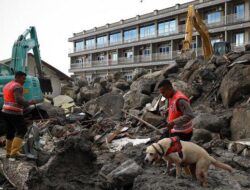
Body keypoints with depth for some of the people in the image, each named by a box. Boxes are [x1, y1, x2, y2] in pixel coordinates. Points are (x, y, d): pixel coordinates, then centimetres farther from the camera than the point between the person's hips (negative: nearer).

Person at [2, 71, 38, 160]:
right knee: (21, 131, -6)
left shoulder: (7, 85, 17)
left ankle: (9, 153, 19)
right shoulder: (17, 86, -15)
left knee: (10, 132, 15)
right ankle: (14, 152, -14)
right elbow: (19, 100, -28)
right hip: (14, 113, -10)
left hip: (6, 112, 10)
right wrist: (30, 103, -15)